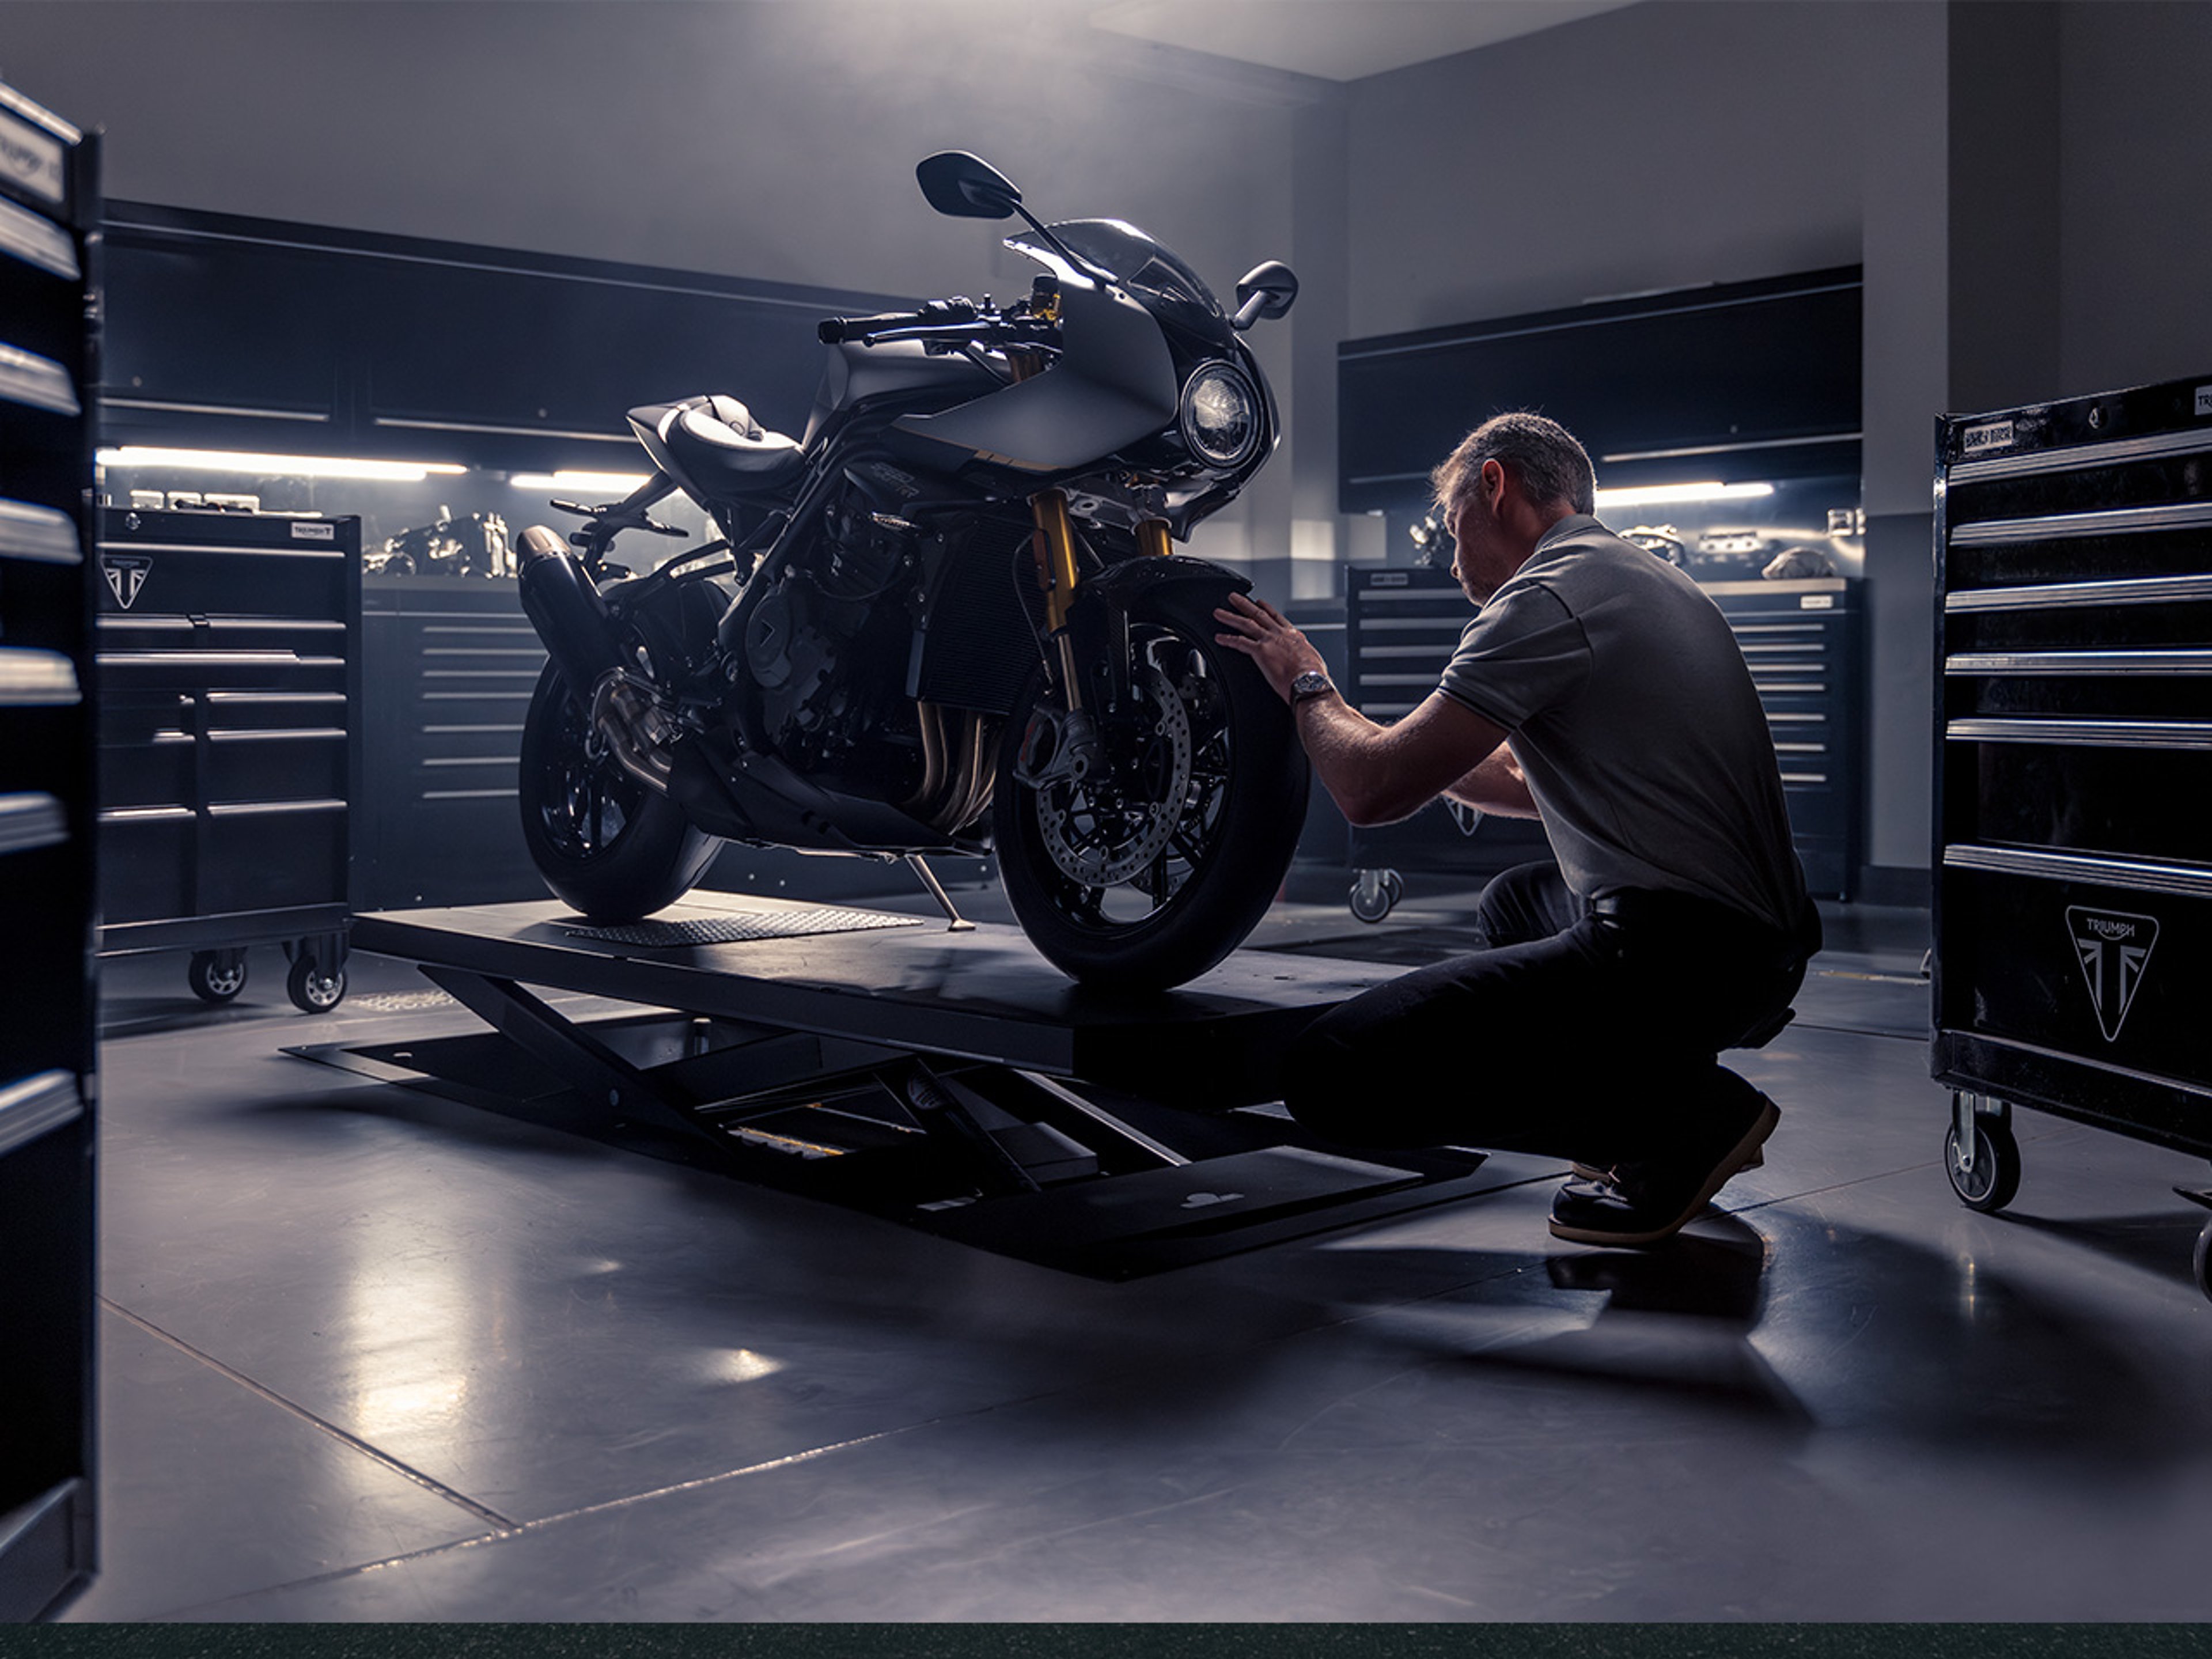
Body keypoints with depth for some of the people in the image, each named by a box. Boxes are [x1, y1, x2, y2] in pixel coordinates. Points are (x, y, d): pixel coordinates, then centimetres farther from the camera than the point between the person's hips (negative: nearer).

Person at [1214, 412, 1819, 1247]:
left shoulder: (1546, 598, -9)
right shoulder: (1648, 581, 22)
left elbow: (1376, 789, -12)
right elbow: (1528, 785, 32)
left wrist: (1308, 687, 7)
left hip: (1676, 955, -10)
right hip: (1758, 945, 10)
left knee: (1332, 1076, -12)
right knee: (1513, 901, 37)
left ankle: (1684, 1114, -8)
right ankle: (1672, 1093, 14)